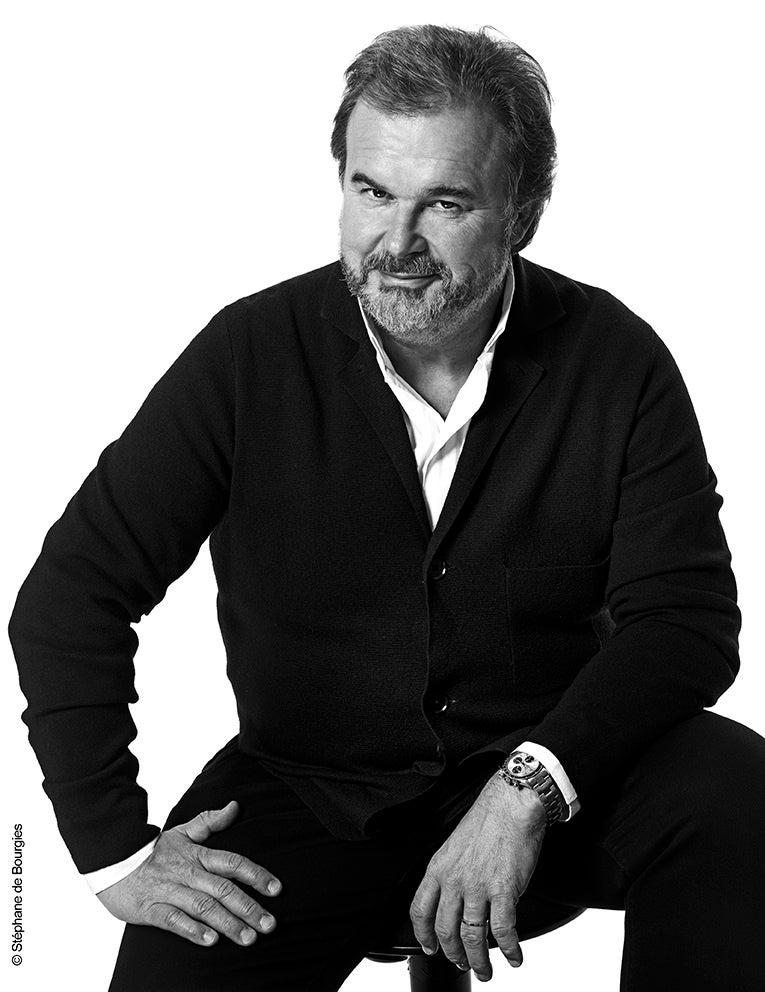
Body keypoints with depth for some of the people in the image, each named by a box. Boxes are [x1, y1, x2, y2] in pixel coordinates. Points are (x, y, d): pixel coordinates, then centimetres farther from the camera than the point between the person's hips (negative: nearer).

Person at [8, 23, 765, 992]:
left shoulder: (615, 362, -7)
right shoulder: (249, 356, -9)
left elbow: (684, 616, -10)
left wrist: (531, 788, -25)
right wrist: (116, 848, -12)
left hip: (553, 765, 1)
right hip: (309, 785, 0)